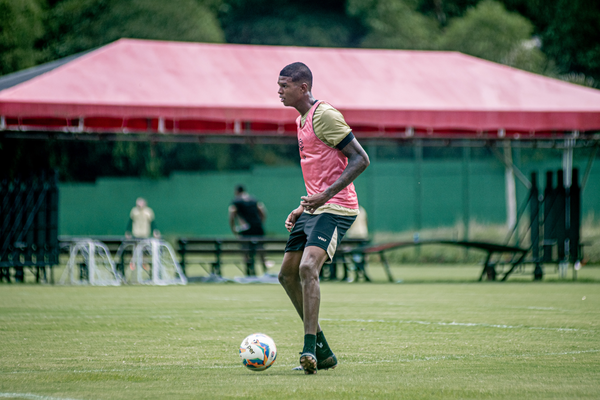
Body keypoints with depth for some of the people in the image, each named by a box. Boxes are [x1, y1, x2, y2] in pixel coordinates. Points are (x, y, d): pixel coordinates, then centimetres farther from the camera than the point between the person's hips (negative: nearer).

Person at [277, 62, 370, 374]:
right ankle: (322, 352, 16)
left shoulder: (325, 116, -12)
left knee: (308, 268, -26)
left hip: (335, 209, -10)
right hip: (314, 207, 10)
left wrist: (326, 195, -24)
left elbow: (360, 160, -17)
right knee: (287, 274, 10)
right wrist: (303, 208, 18)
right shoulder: (301, 121, 18)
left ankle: (310, 348, -27)